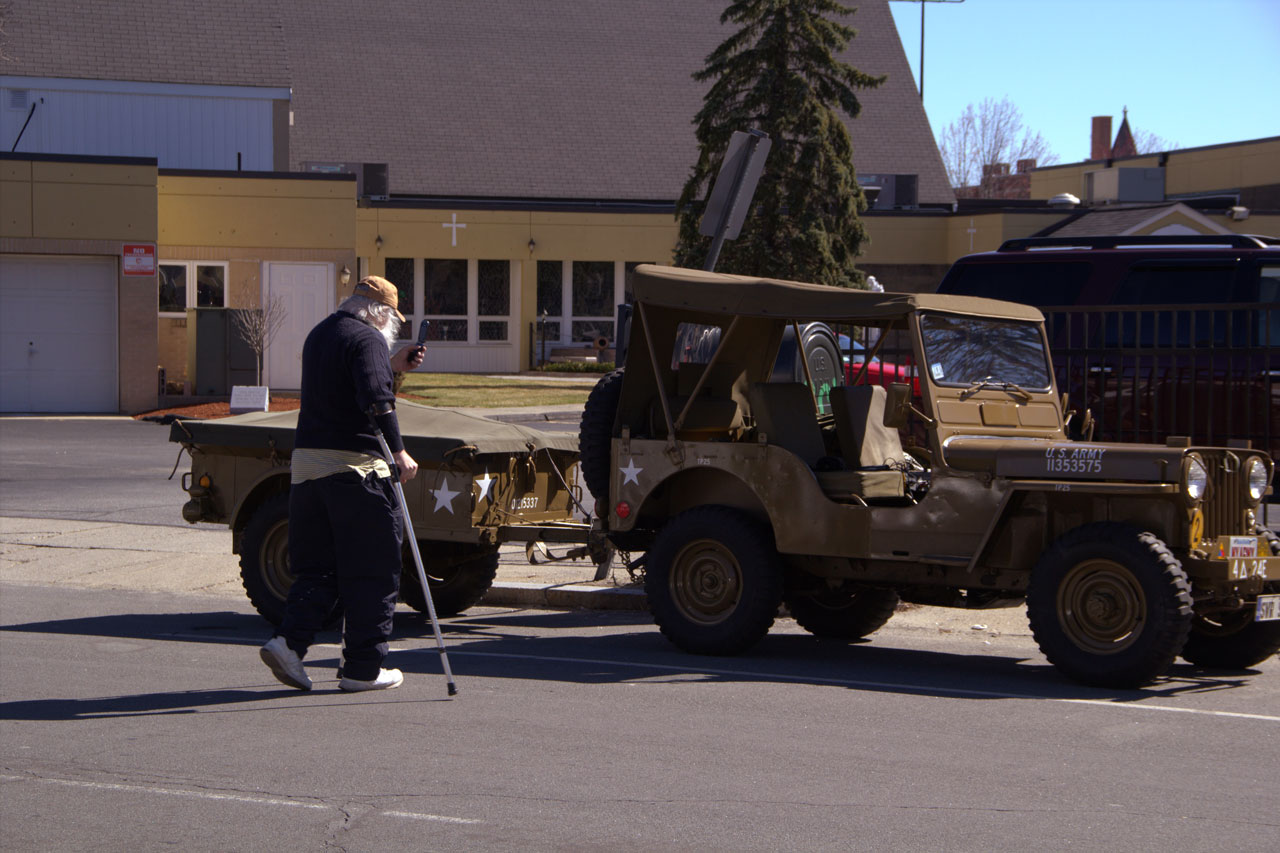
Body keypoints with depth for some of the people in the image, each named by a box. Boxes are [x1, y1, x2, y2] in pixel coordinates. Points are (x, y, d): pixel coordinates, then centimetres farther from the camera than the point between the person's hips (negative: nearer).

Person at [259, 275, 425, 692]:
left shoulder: (318, 335, 19)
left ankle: (289, 640, -6)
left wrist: (391, 366, 27)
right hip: (355, 463, -8)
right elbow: (375, 399, -23)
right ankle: (363, 668, 4)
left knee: (318, 564, 13)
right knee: (371, 569, 2)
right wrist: (399, 451, -24)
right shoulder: (368, 338, -8)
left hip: (306, 461, 8)